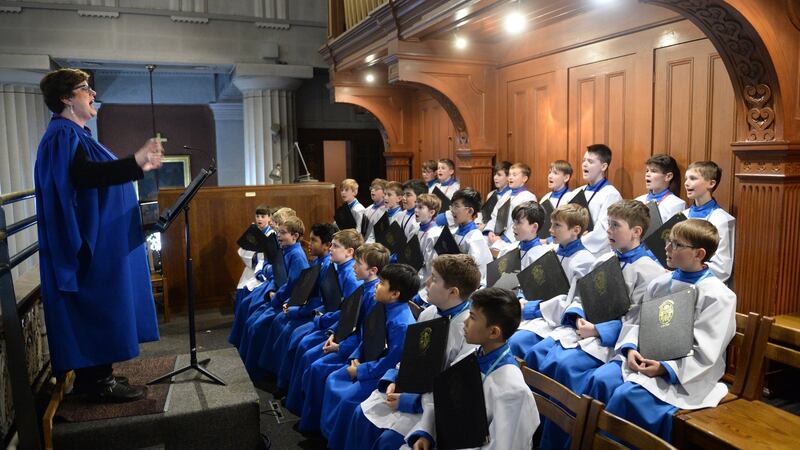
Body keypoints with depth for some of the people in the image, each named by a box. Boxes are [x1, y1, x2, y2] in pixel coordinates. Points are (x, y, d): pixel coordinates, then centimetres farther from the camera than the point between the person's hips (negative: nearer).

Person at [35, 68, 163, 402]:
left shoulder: (74, 134, 19)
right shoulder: (63, 135, -14)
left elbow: (95, 175, 25)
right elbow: (84, 176, -32)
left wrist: (138, 166, 21)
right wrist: (136, 161, -39)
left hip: (100, 241, 11)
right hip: (89, 242, -11)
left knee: (99, 311, 14)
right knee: (97, 310, -5)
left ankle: (94, 375, 23)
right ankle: (98, 383, 4)